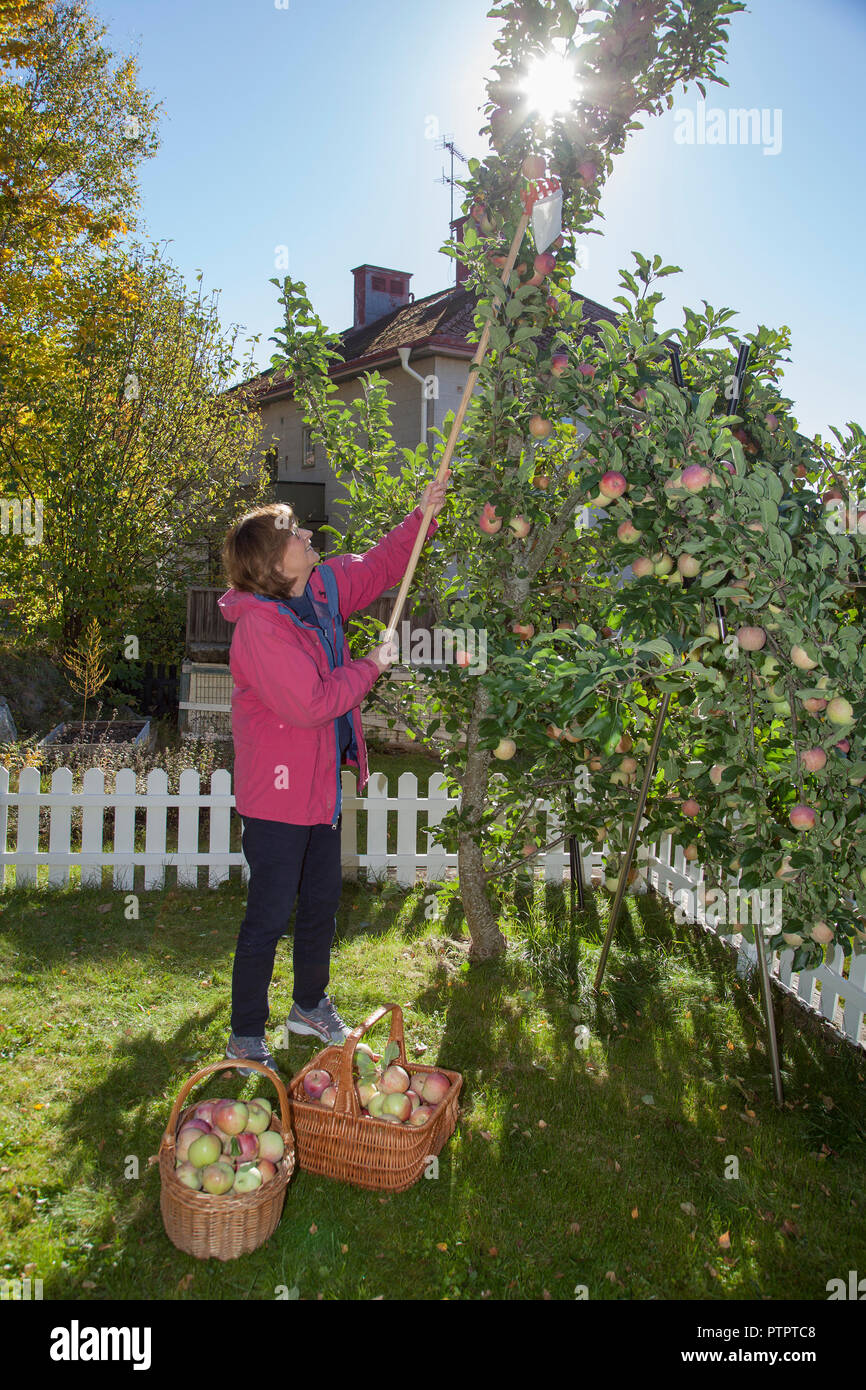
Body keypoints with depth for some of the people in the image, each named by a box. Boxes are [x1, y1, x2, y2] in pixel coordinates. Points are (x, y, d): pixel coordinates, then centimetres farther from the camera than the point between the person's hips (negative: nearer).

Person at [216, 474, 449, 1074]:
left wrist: (423, 516, 8)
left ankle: (310, 1005, 42)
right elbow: (310, 703, -27)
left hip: (323, 785, 9)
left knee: (322, 901, 21)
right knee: (269, 917, 3)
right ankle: (246, 1036, 21)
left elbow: (377, 567, 18)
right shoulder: (259, 625, -24)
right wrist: (369, 669, -14)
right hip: (278, 793, -9)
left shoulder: (323, 589, 2)